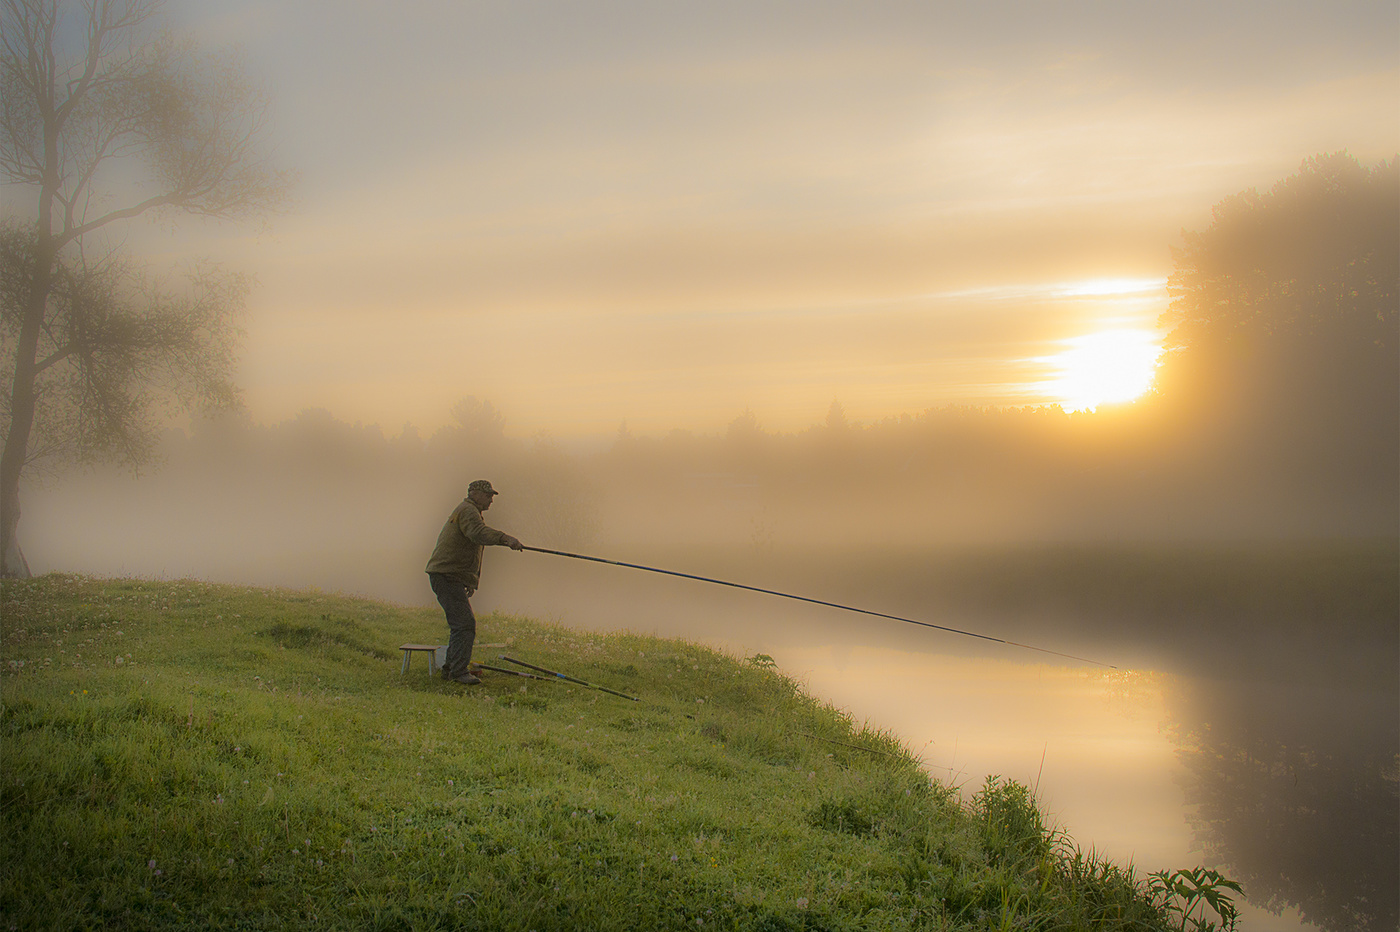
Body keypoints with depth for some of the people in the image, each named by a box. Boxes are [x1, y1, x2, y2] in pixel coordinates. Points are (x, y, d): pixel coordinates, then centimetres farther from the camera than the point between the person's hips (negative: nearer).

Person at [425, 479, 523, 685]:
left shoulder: (469, 512, 24)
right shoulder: (467, 511, -11)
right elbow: (479, 533, -32)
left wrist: (471, 581, 29)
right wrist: (505, 539, -47)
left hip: (453, 577, 11)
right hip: (446, 576, -11)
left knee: (462, 622, 18)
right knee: (464, 622, -17)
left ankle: (451, 667, 25)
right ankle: (459, 671, -19)